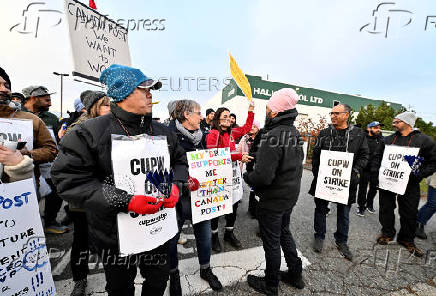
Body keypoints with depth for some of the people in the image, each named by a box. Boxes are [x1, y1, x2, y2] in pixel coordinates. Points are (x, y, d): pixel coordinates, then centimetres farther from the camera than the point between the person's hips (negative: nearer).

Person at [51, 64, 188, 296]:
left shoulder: (162, 132, 1)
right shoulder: (90, 132, -13)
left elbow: (180, 161, 11)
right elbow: (70, 179, -18)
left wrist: (175, 185, -10)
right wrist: (125, 201, -27)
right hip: (116, 234, -3)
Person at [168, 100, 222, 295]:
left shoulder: (202, 135, 9)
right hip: (179, 194, -5)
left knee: (204, 231, 17)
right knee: (173, 235, 13)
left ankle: (205, 269, 42)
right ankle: (174, 273, 40)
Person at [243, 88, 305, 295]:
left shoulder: (273, 136, -26)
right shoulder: (295, 133, 3)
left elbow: (263, 176, -32)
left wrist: (247, 176, -10)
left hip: (273, 198, -9)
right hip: (291, 194, 9)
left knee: (271, 241, 11)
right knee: (284, 233, 26)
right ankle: (295, 275, 44)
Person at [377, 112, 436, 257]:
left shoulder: (424, 140, -2)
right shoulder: (388, 139, 6)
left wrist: (420, 174, -13)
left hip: (410, 184, -2)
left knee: (409, 213, 9)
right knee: (386, 209, 11)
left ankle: (407, 239, 30)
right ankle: (387, 233, 31)